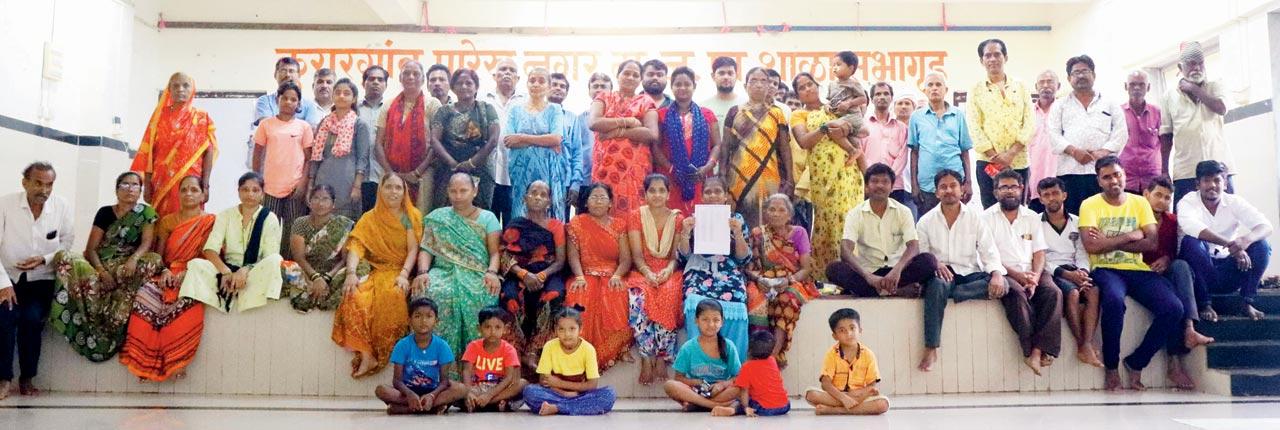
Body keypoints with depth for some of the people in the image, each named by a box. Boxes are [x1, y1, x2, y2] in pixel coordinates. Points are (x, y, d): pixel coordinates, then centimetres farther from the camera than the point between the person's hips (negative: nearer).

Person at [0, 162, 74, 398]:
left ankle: (27, 378, -5)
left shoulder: (62, 207, -4)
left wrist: (45, 259, -13)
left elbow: (67, 241, 6)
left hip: (41, 278, 0)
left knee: (32, 318, -23)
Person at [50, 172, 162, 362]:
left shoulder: (146, 212, 5)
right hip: (102, 265, 2)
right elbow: (90, 249, 2)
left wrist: (133, 259, -29)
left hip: (128, 265, -1)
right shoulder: (105, 212, 8)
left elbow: (146, 243, -7)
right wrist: (102, 271, -16)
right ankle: (95, 326, -26)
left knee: (153, 260, -33)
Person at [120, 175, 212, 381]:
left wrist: (188, 273, -17)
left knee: (188, 302, -36)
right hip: (168, 275, 3)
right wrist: (165, 271, -9)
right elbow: (158, 254, 12)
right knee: (146, 294, -30)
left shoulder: (210, 222, 6)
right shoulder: (167, 221, 17)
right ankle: (143, 357, -24)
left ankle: (176, 360, -27)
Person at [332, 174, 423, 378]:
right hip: (377, 272, 2)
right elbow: (356, 246, -3)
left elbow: (413, 249, -4)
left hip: (401, 272, -2)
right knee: (355, 297, -30)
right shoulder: (369, 218, 11)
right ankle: (366, 354, -26)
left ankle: (380, 354, -23)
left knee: (392, 295, -36)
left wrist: (403, 275, -21)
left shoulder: (411, 216, 7)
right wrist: (351, 273, -22)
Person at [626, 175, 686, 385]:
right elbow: (636, 255, -5)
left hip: (669, 271, 1)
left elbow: (676, 255, 1)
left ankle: (661, 357, -26)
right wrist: (648, 273, -23)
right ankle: (646, 358, -26)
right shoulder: (635, 216, 3)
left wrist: (668, 270, -20)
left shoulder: (677, 218, 8)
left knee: (669, 294, -34)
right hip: (642, 270, -1)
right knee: (639, 297, -35)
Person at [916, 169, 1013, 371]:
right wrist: (935, 264, -22)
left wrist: (996, 273, -17)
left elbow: (989, 251, 3)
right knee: (938, 285, -38)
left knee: (1003, 284, -27)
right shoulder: (926, 221, 8)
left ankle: (949, 293, -27)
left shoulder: (975, 217, 10)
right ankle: (931, 350, -36)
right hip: (941, 273, -2)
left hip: (970, 273, 2)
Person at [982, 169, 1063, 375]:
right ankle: (1031, 349, -27)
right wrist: (1016, 275, -16)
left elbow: (1039, 254, 10)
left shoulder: (1032, 217, 17)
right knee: (1017, 293, -35)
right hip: (1003, 273, -4)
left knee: (1053, 293, -26)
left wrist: (1035, 278, -11)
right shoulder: (987, 217, 4)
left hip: (1029, 273, 4)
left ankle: (1037, 350, -30)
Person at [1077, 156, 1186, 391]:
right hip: (1106, 270, -4)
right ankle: (1111, 367, -15)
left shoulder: (1140, 202, 13)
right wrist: (1131, 235, -5)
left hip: (1138, 270, 4)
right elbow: (1091, 246, -12)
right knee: (1114, 300, -37)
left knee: (1173, 308, -21)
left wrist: (1109, 243, -9)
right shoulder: (1090, 205, 2)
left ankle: (1136, 363, -1)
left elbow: (1152, 242, 0)